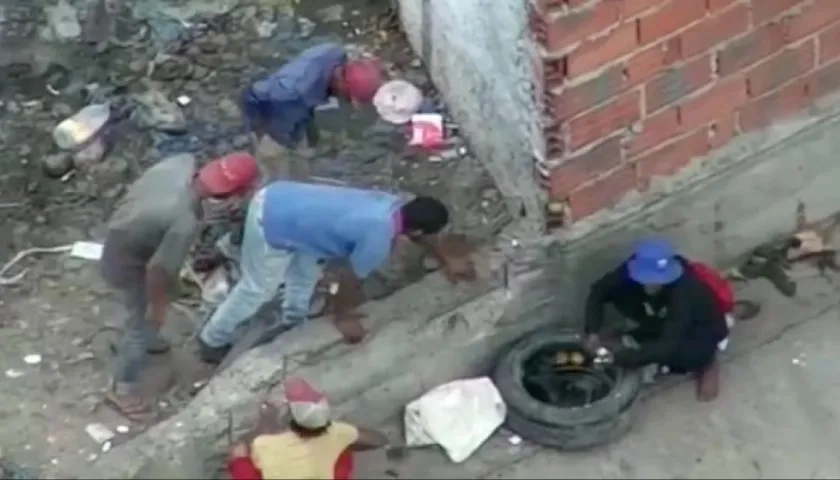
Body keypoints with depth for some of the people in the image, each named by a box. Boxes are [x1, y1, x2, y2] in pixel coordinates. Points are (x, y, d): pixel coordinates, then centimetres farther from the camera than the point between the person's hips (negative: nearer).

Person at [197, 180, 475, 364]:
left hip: (278, 198, 9)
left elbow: (419, 233, 26)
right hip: (271, 222, -8)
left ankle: (293, 322, 51)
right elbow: (352, 282, -6)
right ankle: (212, 342, 32)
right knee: (257, 289, 12)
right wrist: (343, 317, 12)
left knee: (307, 271, 27)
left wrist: (446, 260, 39)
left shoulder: (394, 206, 4)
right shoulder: (378, 239, -21)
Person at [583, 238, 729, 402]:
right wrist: (594, 331, -30)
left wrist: (623, 358, -46)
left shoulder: (684, 291, -39)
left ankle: (704, 361, -2)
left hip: (703, 327, -5)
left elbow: (669, 345, -42)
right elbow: (598, 291, -17)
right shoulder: (635, 270, -27)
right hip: (665, 320, 5)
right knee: (619, 293, -18)